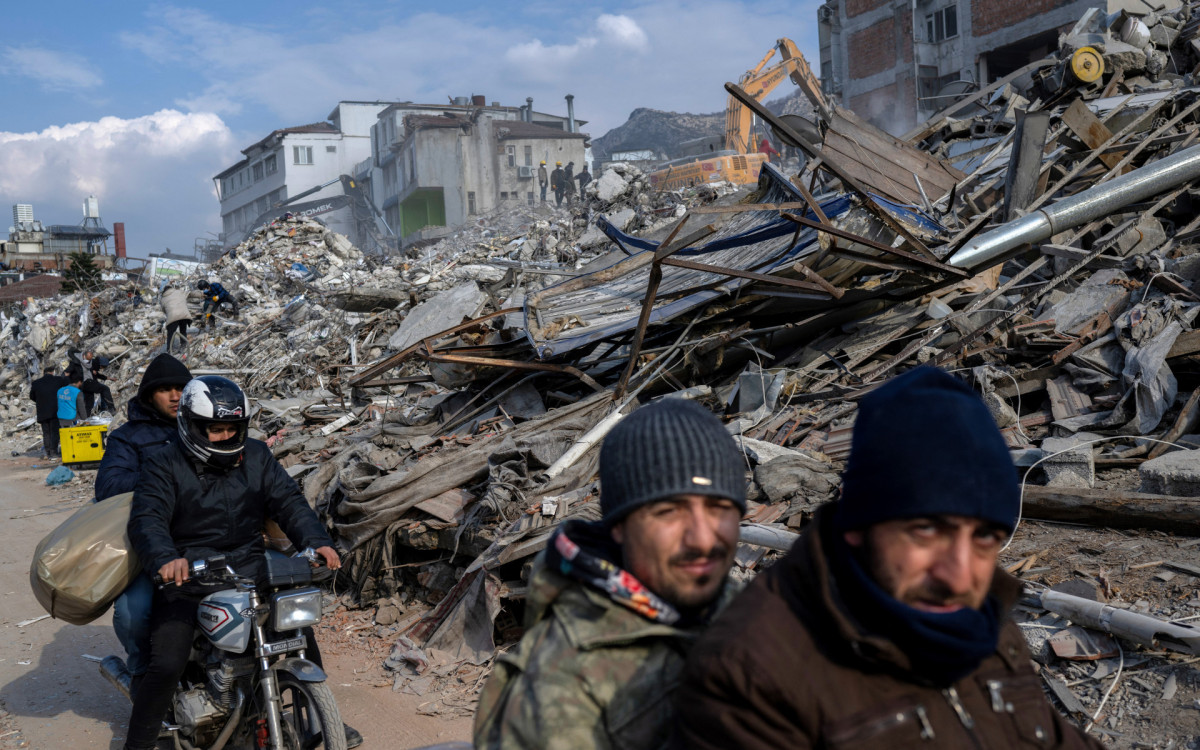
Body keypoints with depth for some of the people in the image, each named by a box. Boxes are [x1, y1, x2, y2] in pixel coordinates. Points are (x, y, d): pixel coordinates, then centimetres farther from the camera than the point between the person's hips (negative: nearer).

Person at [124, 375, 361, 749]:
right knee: (167, 665, -18)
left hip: (248, 573, 4)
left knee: (301, 636, -2)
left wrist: (317, 541, -17)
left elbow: (289, 501, 1)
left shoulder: (256, 457, 7)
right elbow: (147, 519, -18)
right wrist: (166, 559, -40)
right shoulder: (164, 466, -5)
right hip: (186, 578, -3)